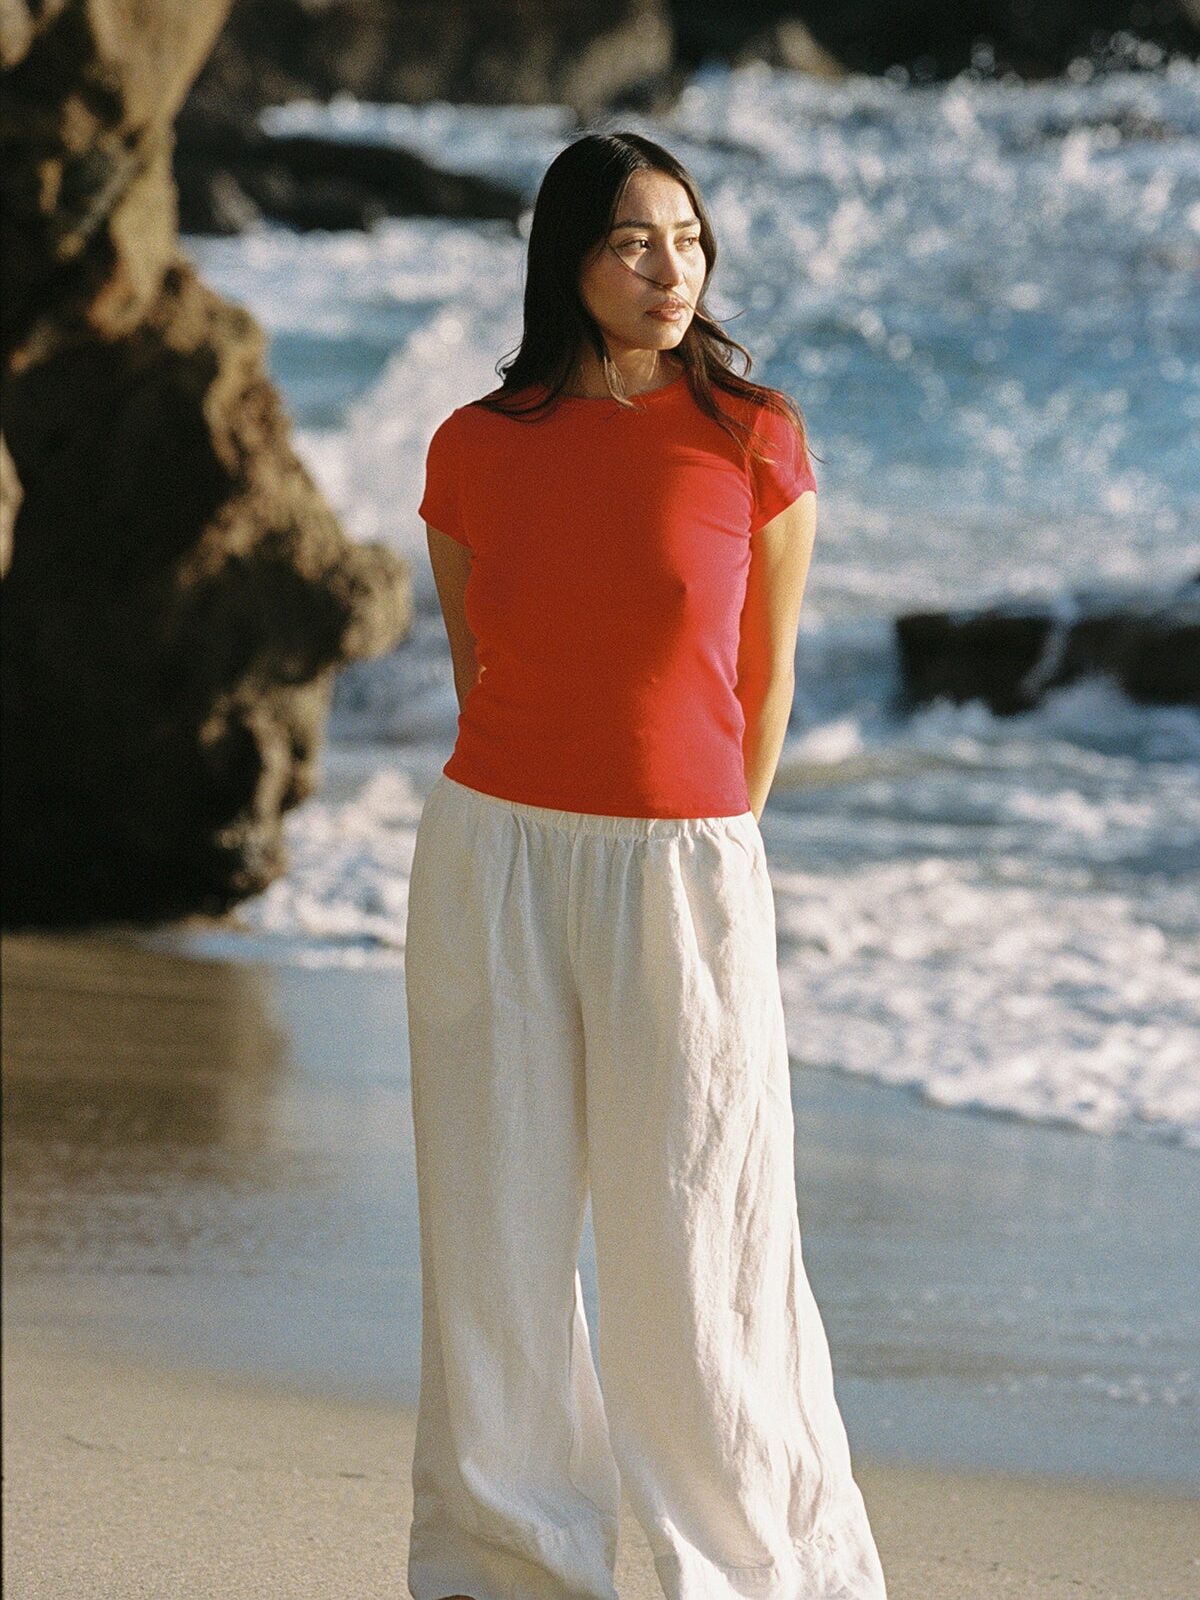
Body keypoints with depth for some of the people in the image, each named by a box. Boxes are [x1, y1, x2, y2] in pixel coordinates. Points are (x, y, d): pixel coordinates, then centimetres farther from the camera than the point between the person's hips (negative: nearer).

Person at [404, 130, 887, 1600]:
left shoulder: (754, 441, -4)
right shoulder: (475, 448, 2)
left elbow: (765, 671, 7)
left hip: (683, 868, -2)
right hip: (490, 860, 2)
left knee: (694, 1242, 0)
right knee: (496, 1222, 5)